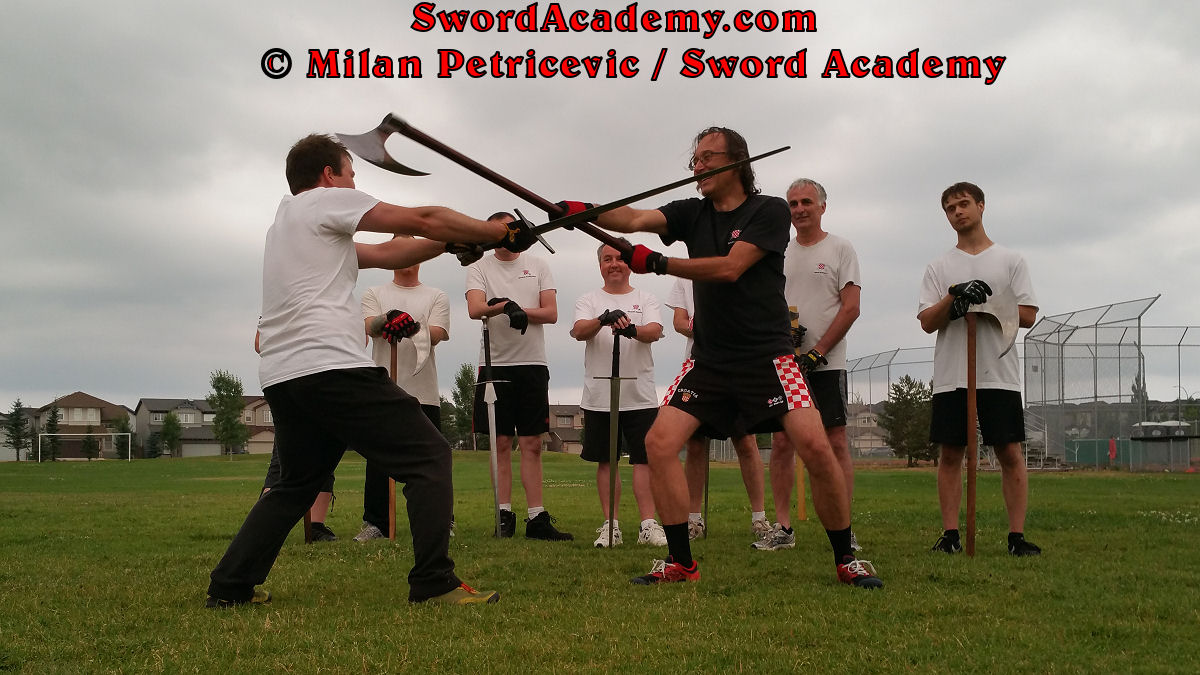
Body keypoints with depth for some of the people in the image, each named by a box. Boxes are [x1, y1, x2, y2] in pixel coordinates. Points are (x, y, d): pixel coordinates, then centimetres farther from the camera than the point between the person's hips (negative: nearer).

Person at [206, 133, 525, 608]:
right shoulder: (325, 200, 4)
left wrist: (454, 242, 20)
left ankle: (229, 587, 18)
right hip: (330, 366, -9)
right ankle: (434, 583, -9)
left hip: (280, 375, 9)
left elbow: (387, 254, 26)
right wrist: (505, 233, 8)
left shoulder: (288, 220, 30)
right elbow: (423, 220, 1)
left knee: (295, 484, 23)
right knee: (428, 457, -4)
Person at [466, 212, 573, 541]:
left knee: (532, 444, 2)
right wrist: (505, 307, -31)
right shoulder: (479, 268, 6)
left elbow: (551, 313, 2)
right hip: (495, 363, -1)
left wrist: (516, 309, -13)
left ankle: (537, 518, 2)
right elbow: (474, 309, -12)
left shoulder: (538, 265, 12)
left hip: (533, 364, 1)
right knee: (501, 443, 1)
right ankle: (505, 515, 6)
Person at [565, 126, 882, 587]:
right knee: (659, 443, -12)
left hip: (767, 355, -4)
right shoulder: (692, 213, 9)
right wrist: (582, 212, -25)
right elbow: (634, 219, -7)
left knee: (816, 448, -17)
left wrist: (657, 263, -18)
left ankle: (845, 558, 4)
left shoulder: (769, 211, -4)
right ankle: (681, 562, 0)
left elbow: (730, 268, -17)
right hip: (708, 361, 4)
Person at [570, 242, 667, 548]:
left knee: (643, 459, -4)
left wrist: (632, 329, -31)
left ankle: (648, 525, -2)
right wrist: (603, 320, -30)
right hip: (599, 395, 1)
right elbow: (579, 331, -10)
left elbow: (654, 331, -9)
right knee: (606, 461, 5)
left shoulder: (646, 299, 9)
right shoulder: (589, 300, 10)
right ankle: (611, 525, 11)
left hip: (640, 394, -1)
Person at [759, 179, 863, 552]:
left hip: (826, 364, -4)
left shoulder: (840, 249, 1)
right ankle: (782, 528, 9)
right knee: (781, 442, 2)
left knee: (836, 442, -4)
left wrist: (816, 353, -12)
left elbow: (851, 308, -6)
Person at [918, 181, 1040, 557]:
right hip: (951, 377, 1)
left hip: (1000, 374, -1)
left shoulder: (1011, 261, 9)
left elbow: (1027, 315, 1)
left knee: (1010, 454, -2)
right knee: (950, 454, 2)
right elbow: (927, 322, 3)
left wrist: (982, 303, -12)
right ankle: (950, 534, 6)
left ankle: (1017, 536, 2)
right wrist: (954, 297, -15)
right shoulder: (939, 268, 12)